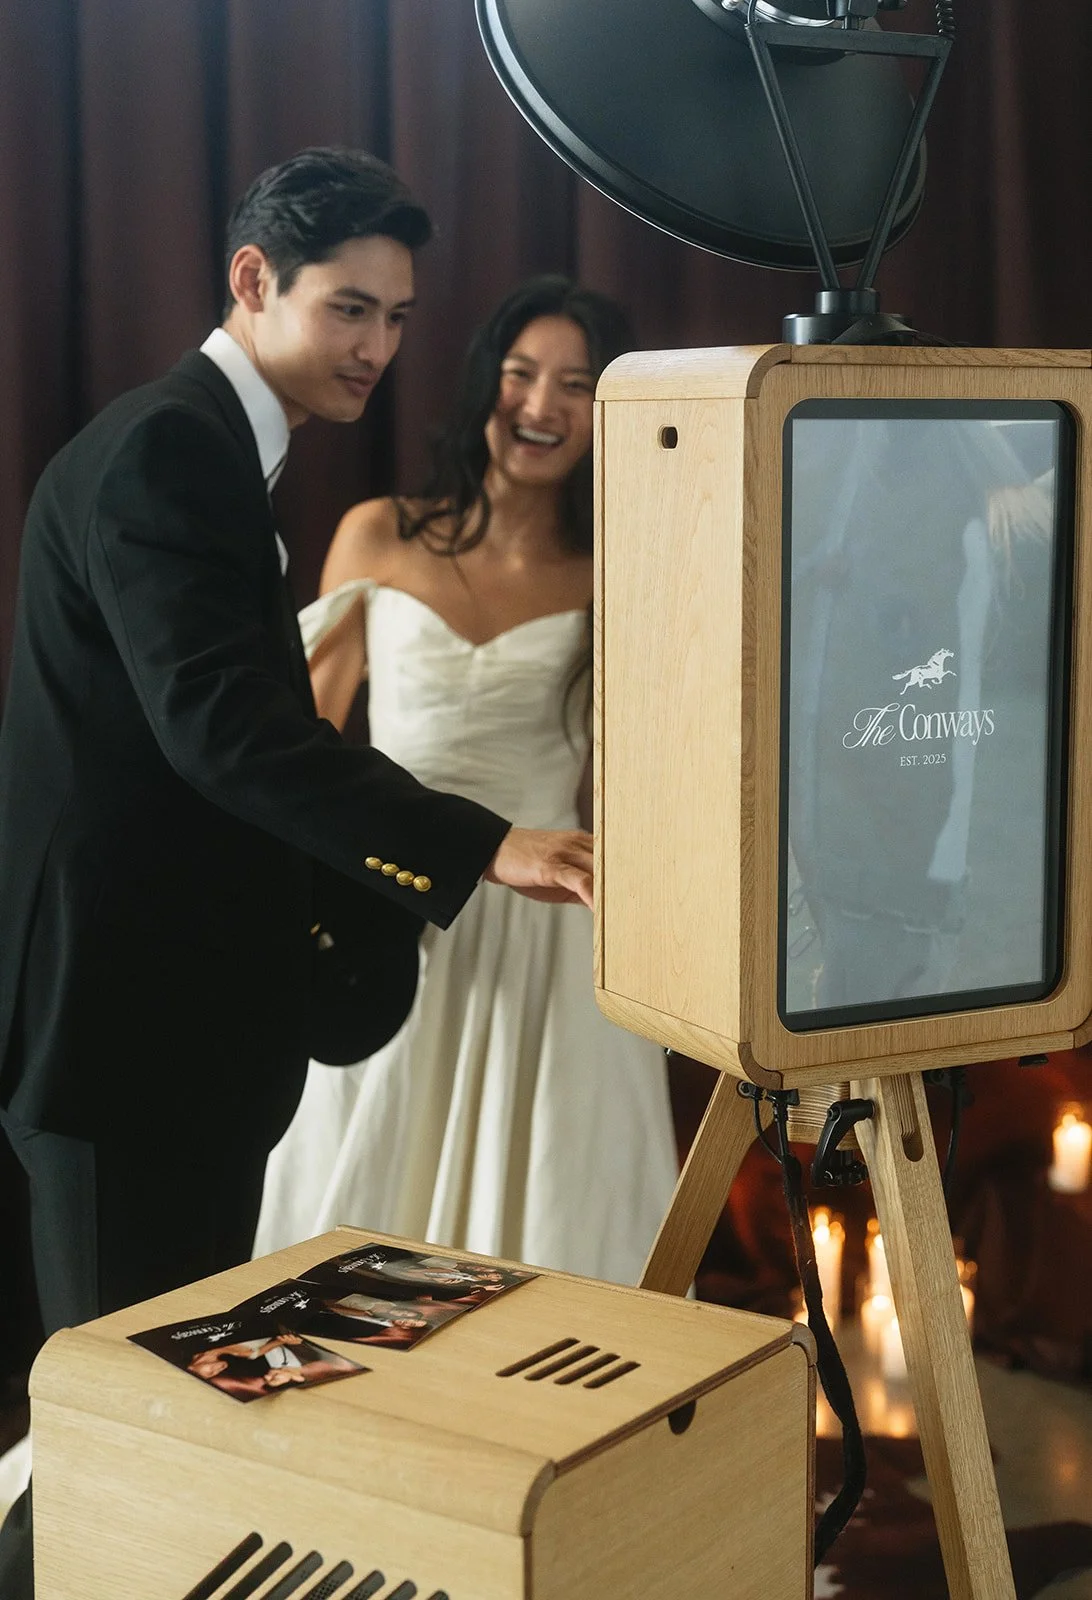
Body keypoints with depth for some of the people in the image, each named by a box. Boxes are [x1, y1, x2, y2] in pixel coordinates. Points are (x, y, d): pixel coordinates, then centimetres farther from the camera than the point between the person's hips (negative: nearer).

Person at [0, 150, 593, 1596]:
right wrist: (477, 848, -35)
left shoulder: (220, 448, 16)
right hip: (126, 1002, -10)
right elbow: (220, 720, -30)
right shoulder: (162, 449, -17)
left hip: (193, 1001, 10)